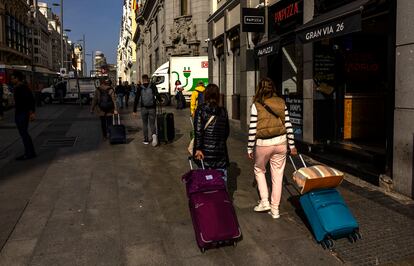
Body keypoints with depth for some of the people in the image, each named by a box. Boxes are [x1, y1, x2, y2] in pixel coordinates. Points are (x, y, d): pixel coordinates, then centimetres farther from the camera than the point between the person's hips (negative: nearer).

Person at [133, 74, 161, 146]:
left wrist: (134, 110, 0)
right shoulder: (153, 86, -2)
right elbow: (157, 95, -12)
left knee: (145, 124, 14)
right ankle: (154, 134, -22)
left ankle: (146, 140, 16)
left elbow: (136, 99, -2)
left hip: (144, 108, 0)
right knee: (152, 123, 7)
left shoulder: (140, 88, 0)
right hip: (152, 108, 0)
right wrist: (160, 100, 11)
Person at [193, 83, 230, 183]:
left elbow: (198, 130, -12)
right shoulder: (223, 111, 5)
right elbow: (227, 131, 10)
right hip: (220, 151, 2)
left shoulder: (200, 109, -4)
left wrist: (198, 148, -12)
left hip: (205, 150, -2)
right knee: (221, 178, 10)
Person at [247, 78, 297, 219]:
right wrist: (292, 145, 11)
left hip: (263, 144, -3)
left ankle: (264, 201, 15)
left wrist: (250, 148, 0)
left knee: (259, 170, 22)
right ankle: (275, 209, 20)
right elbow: (288, 125, 3)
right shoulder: (282, 103, 3)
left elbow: (252, 129, -8)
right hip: (281, 142, 3)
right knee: (277, 176, 12)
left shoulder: (256, 105, -7)